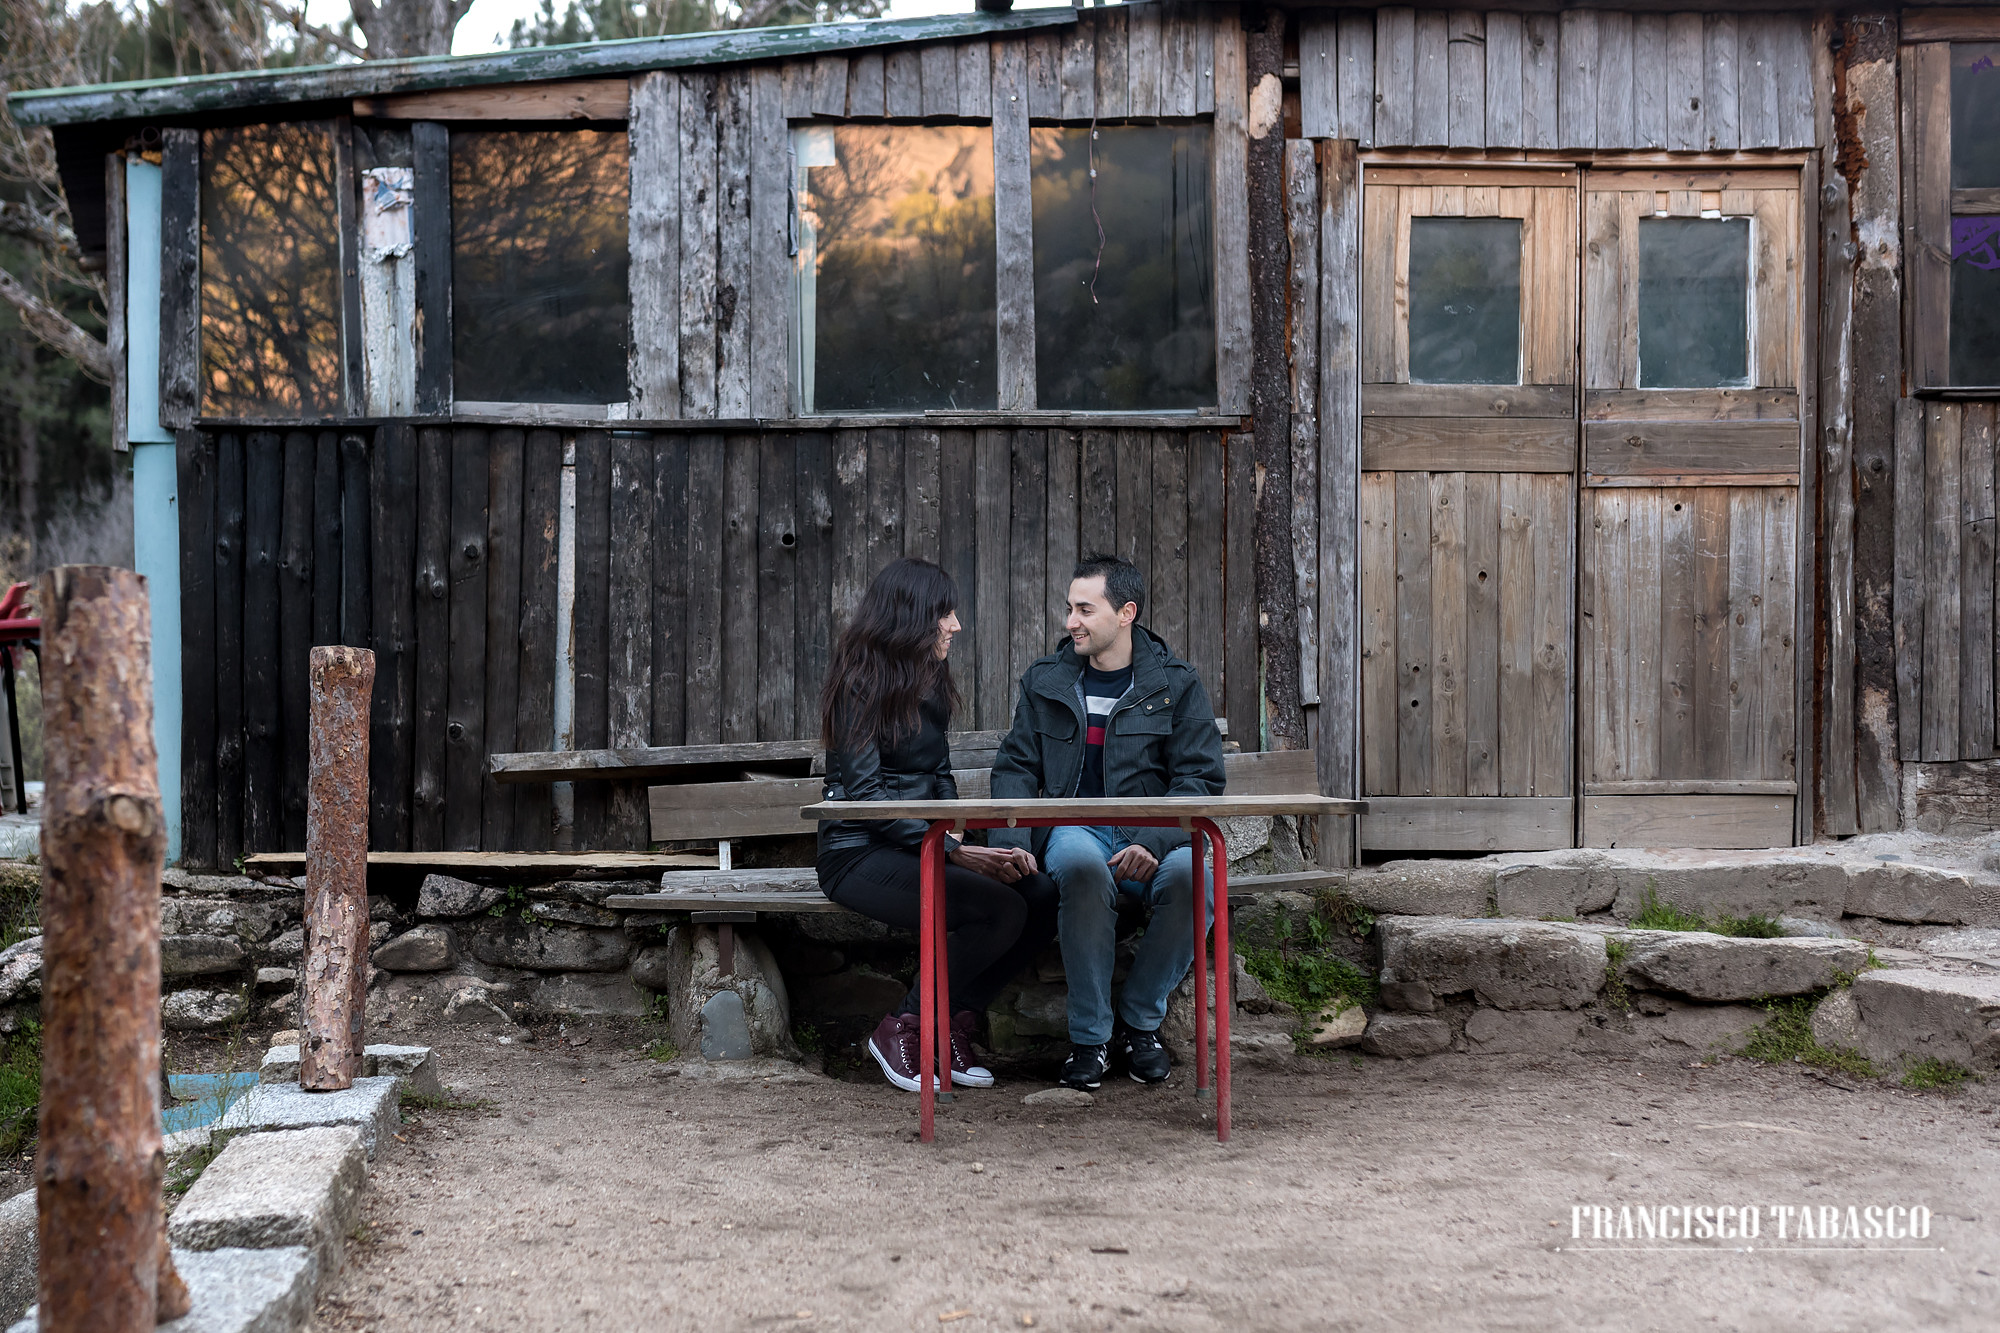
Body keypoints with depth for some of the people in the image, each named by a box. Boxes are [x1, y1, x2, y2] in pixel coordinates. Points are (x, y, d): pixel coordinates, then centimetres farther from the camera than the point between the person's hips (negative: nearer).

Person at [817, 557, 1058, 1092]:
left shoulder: (930, 684, 15)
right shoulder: (860, 683, -10)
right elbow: (865, 793, -16)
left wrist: (960, 839, 0)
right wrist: (955, 852, -21)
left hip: (923, 843, 8)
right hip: (860, 853, -8)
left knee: (1043, 895, -17)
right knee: (1000, 909, -28)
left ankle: (955, 1026, -5)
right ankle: (901, 1030, -10)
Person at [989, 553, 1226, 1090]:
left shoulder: (1176, 684, 6)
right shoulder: (1045, 681, 13)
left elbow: (1199, 778, -1)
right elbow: (1016, 766, 12)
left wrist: (1153, 842, -19)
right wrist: (1010, 842, -7)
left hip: (1153, 836, 0)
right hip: (1074, 828, 0)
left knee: (1190, 876, -35)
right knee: (1082, 865, -38)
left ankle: (1139, 1021, -10)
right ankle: (1089, 1035, -22)